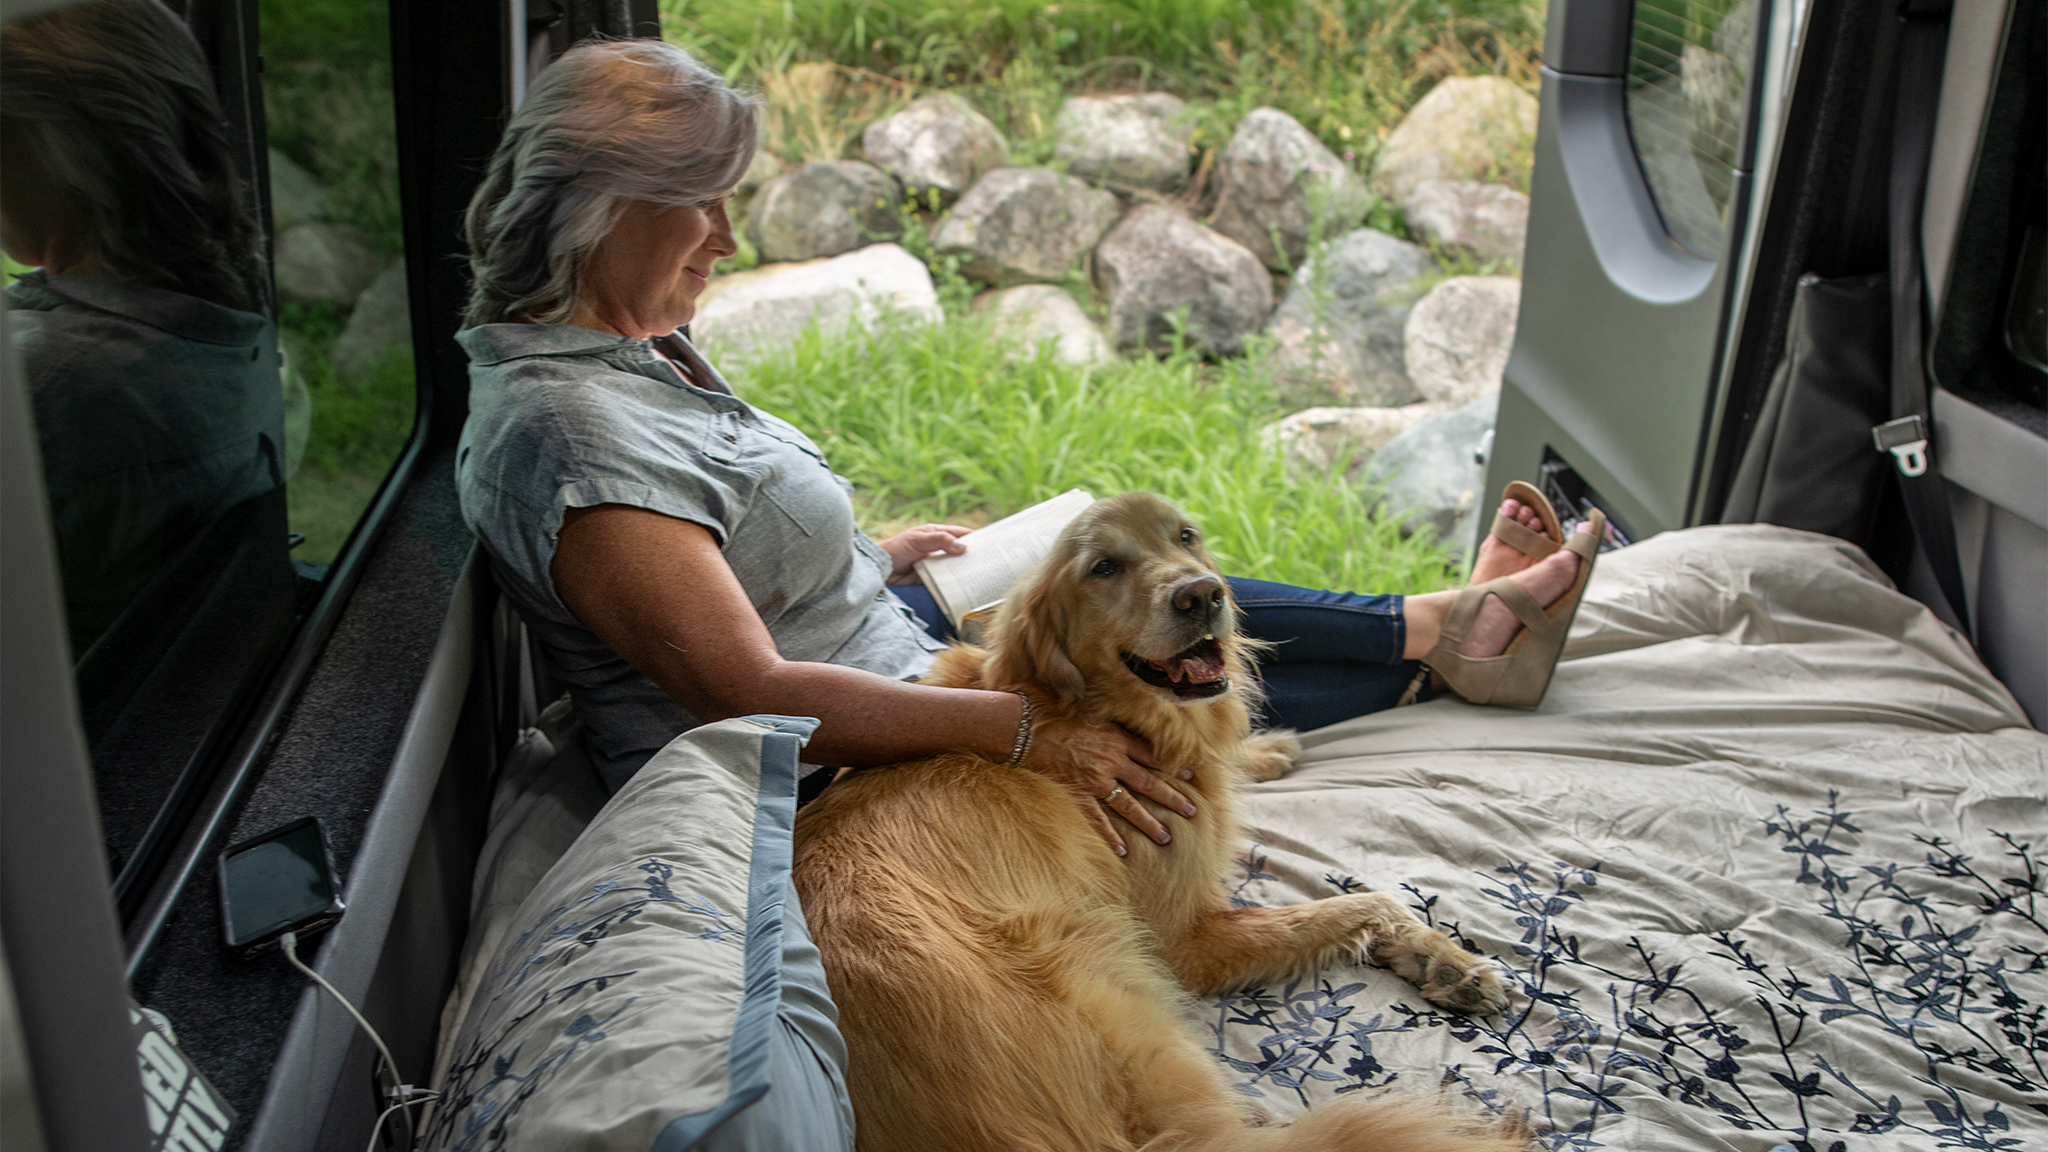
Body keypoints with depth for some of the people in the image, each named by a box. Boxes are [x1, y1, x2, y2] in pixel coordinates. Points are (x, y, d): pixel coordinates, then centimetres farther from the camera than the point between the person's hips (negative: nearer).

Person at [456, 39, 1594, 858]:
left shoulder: (620, 349, 4)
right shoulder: (572, 431, -30)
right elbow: (751, 693, -33)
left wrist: (866, 551, 25)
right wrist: (1029, 734, -33)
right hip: (831, 777, -10)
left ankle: (1446, 623, 25)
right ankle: (1449, 643, 24)